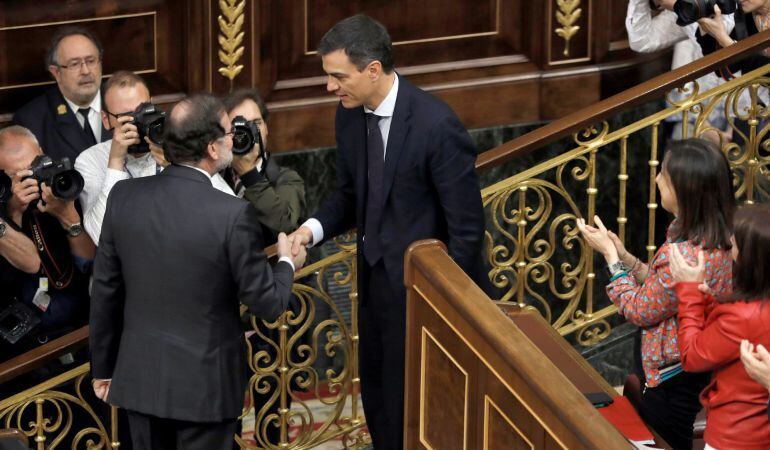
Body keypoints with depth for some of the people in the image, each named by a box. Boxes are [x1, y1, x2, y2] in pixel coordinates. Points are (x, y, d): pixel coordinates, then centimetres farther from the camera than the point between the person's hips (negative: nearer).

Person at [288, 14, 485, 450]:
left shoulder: (436, 125, -23)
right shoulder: (351, 115, -1)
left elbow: (467, 228, -18)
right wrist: (314, 228, -8)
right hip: (376, 283, 7)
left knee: (410, 406, 2)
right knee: (378, 401, 18)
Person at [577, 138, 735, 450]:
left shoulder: (684, 256, -32)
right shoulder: (717, 239, -3)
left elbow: (639, 311, -16)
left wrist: (609, 255, -8)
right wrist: (623, 255, 0)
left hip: (674, 382, -9)